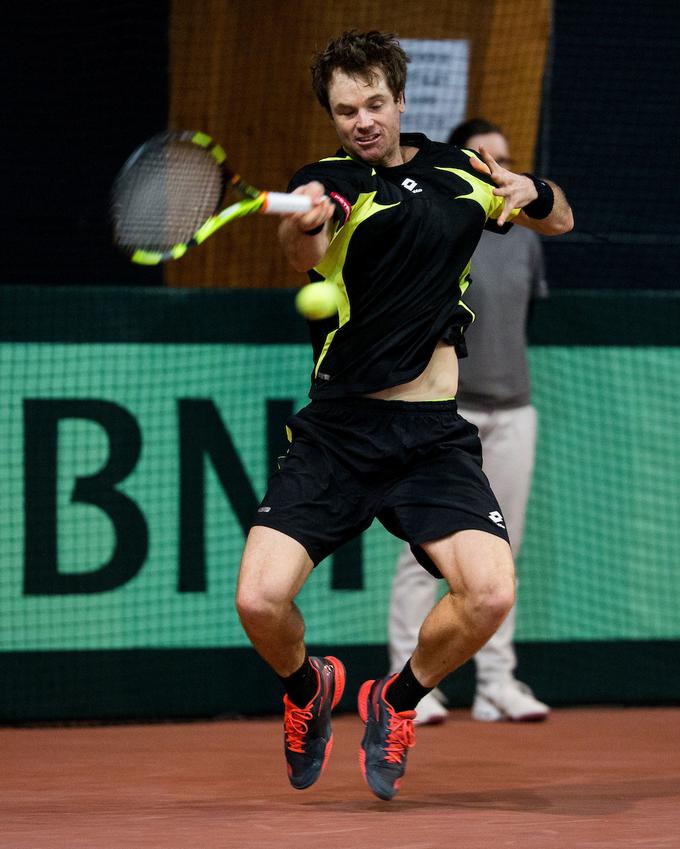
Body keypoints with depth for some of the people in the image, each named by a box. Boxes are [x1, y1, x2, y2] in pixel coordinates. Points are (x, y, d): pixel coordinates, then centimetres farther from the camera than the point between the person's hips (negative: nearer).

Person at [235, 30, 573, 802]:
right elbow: (304, 253, -24)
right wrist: (302, 228, -49)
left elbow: (559, 223, 26)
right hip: (335, 431, -2)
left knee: (489, 594, -22)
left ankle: (398, 701, 10)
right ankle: (309, 690, 18)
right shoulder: (327, 180, -1)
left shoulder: (455, 171, 12)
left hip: (434, 434, 2)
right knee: (259, 602, -19)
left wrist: (533, 191, 1)